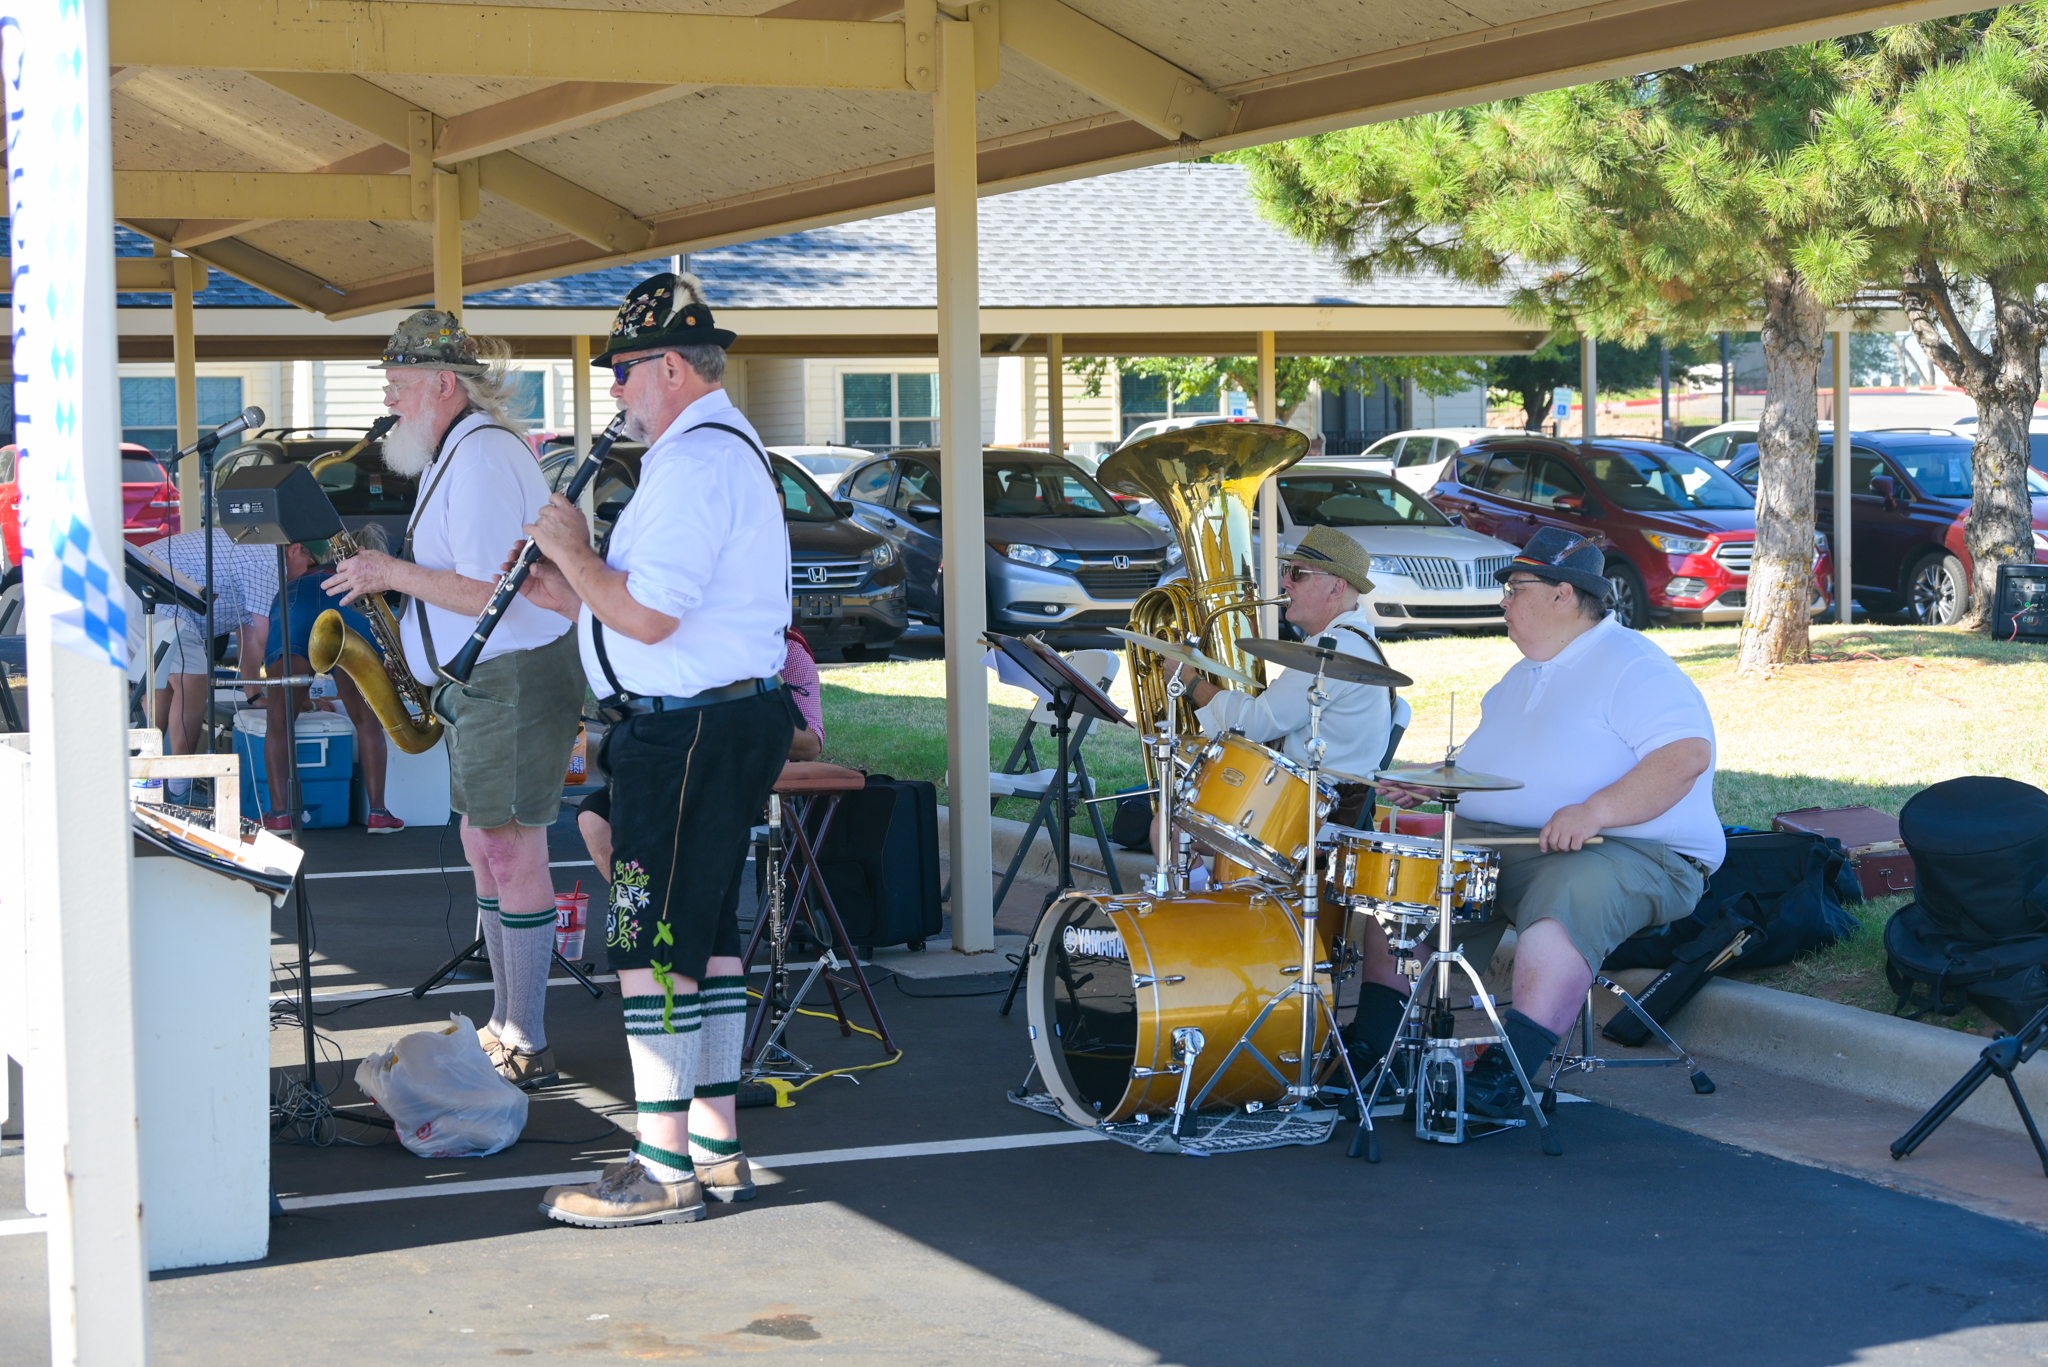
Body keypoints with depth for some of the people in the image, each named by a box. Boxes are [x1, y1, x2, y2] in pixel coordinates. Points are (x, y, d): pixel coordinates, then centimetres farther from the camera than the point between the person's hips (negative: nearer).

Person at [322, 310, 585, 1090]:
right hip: (485, 681, 11)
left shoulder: (481, 458, -19)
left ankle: (528, 1047, -4)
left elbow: (490, 592, -24)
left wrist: (394, 573, -15)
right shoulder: (464, 449, 16)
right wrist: (392, 576, 12)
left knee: (513, 854, -8)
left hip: (515, 676, -11)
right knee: (483, 847, 14)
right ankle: (506, 1023, 22)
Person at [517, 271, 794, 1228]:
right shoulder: (728, 449, 19)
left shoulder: (696, 461, -17)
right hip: (725, 720, 11)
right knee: (708, 937, 14)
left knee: (654, 947, -7)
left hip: (685, 735, -11)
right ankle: (715, 1148, 21)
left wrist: (573, 552, -9)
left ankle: (665, 1168, -4)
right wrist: (569, 595, 16)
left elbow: (649, 617, -24)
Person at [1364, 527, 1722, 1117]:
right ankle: (1368, 1046, -4)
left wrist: (1595, 811, -33)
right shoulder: (1523, 676, 22)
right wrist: (1440, 784, 16)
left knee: (1567, 898, -40)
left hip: (1629, 850, -9)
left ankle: (1505, 1075, -40)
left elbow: (1687, 754, -24)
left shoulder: (1631, 666, -10)